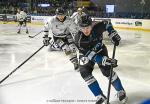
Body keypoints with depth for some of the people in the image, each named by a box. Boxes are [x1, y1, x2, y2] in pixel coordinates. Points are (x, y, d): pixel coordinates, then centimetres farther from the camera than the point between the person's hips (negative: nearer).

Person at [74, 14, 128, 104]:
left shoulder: (97, 27, -28)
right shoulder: (79, 39, -34)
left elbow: (106, 24, -3)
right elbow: (90, 55, -36)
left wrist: (113, 34, -14)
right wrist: (104, 60, -46)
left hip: (100, 49, 0)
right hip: (87, 54, 0)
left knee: (107, 70, -16)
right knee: (85, 73, -17)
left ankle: (121, 92, 6)